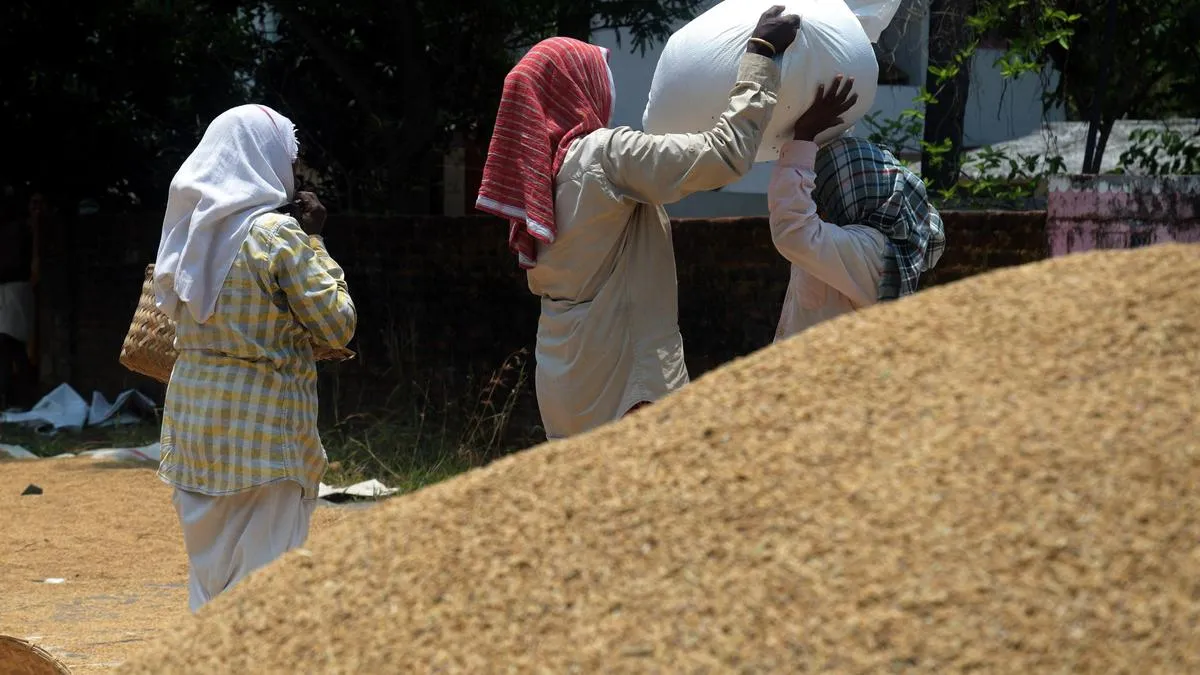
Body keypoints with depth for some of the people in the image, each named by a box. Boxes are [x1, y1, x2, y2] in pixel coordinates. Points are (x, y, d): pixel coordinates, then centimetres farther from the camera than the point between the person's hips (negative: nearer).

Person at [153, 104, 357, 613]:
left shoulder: (191, 228, 7)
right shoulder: (279, 233, -13)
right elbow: (337, 326, -9)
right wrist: (315, 243, 0)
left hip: (191, 411, 7)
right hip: (262, 416, -7)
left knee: (209, 557, 15)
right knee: (264, 563, -2)